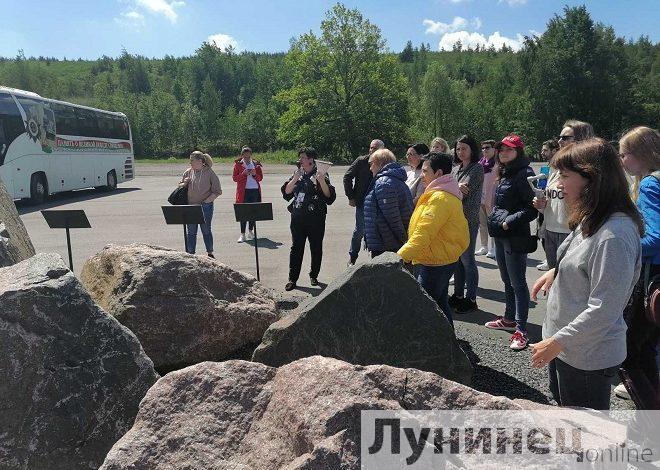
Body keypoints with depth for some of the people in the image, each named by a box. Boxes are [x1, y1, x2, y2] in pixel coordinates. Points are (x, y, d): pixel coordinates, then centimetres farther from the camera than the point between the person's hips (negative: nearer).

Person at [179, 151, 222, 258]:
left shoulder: (209, 173, -5)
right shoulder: (188, 172, 7)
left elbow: (217, 191, -5)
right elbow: (180, 186, 18)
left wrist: (207, 201, -14)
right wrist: (184, 183, -5)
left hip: (205, 207, -3)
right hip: (190, 206, 3)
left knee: (206, 230, 8)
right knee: (190, 232, 7)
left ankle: (210, 253, 23)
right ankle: (190, 253, 16)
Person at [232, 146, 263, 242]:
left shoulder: (256, 164, 10)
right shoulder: (238, 164, 4)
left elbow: (260, 178, 11)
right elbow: (234, 178, 1)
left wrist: (255, 174, -9)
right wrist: (243, 174, -14)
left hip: (255, 191, 3)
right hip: (244, 191, -3)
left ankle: (251, 231, 22)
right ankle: (242, 234, -4)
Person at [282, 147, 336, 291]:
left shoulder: (320, 174, -5)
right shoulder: (297, 174, 9)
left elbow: (330, 197, -11)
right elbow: (286, 193, 4)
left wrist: (322, 181, -24)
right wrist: (295, 179, -10)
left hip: (316, 219, -3)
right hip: (298, 218, 3)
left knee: (316, 249, 8)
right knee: (296, 248, 4)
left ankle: (314, 276, 26)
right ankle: (292, 279, 11)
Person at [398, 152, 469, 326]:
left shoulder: (440, 198, -21)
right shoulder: (447, 194, 14)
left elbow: (424, 233, -29)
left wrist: (402, 256, -31)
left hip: (435, 263, -11)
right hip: (441, 260, 11)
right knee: (440, 304, 20)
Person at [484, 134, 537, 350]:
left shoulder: (524, 174, -13)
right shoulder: (505, 174, 15)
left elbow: (532, 208, -18)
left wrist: (509, 222, -19)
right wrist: (495, 221, 13)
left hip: (516, 237, -9)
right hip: (500, 235, 9)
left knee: (517, 283, -5)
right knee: (507, 280, 18)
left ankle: (521, 330, 1)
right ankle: (509, 319, 31)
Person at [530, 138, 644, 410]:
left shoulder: (615, 235, -28)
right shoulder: (592, 221, 3)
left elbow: (603, 310, -27)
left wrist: (556, 342, -21)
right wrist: (556, 273, 7)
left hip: (586, 359, -9)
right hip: (566, 348, 9)